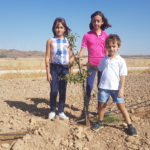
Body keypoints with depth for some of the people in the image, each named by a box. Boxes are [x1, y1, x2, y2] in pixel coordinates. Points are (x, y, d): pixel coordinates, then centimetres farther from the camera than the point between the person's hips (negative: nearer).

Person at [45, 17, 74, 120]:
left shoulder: (67, 41, 5)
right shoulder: (51, 41, 1)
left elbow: (72, 56, 8)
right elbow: (47, 57, -1)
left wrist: (71, 60, -17)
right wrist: (48, 73, -6)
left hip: (65, 68, 2)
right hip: (54, 67, -1)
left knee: (63, 91, 7)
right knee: (54, 90, -4)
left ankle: (61, 112, 19)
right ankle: (52, 111, 15)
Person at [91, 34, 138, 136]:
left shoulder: (121, 61, -5)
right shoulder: (104, 59, 8)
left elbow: (123, 76, -7)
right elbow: (99, 68, 25)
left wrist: (122, 89, -12)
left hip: (116, 88, -3)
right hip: (104, 87, 4)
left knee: (121, 106, 1)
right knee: (102, 105, 11)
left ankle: (130, 125, 12)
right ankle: (100, 122, 30)